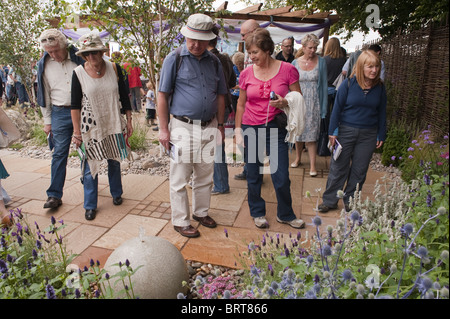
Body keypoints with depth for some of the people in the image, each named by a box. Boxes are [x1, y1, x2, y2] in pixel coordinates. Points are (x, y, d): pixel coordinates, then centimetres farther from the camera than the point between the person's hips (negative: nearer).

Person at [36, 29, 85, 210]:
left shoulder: (79, 58, -3)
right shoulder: (44, 65, 4)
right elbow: (45, 94, 9)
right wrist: (47, 121, 7)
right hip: (60, 113, 1)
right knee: (59, 154, 1)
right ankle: (54, 195, 6)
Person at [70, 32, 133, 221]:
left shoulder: (114, 69, -3)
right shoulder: (79, 73, -7)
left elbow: (124, 97, 4)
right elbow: (75, 104, -4)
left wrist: (129, 121, 3)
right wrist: (77, 131, -7)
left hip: (114, 124, 2)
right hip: (90, 125, -2)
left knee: (114, 161, 16)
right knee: (90, 166, 2)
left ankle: (116, 193, 37)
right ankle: (90, 205, 18)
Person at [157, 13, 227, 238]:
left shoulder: (214, 61, 10)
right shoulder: (174, 59, -3)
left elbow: (220, 95, 16)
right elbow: (162, 95, -4)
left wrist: (220, 125, 12)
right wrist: (163, 129, -8)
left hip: (209, 127, 5)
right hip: (183, 127, -4)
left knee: (205, 175, 15)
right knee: (179, 179, 2)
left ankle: (201, 212, 33)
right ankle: (180, 221, 18)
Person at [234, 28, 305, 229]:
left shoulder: (287, 70, -3)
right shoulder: (246, 73, 3)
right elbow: (241, 104, 10)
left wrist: (284, 102, -19)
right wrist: (238, 130, 6)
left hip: (276, 129, -1)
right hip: (251, 129, 2)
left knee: (281, 177, 2)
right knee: (253, 175, 10)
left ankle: (285, 215, 28)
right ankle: (257, 213, 32)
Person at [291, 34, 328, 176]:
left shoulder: (321, 62, -1)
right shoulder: (295, 63, 3)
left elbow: (324, 85, 1)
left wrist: (323, 107, -4)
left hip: (313, 104, -2)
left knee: (311, 135, -3)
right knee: (298, 132, 12)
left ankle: (312, 166, 5)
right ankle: (298, 158, 31)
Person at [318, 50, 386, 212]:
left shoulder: (379, 87, 3)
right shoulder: (348, 84, -7)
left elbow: (381, 112, 10)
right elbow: (337, 108, -3)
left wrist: (381, 135, 10)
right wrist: (333, 131, -5)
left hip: (368, 135, 3)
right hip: (346, 131, -3)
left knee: (359, 171, 10)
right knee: (338, 168, 3)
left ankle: (350, 202, 26)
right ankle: (330, 201, 16)